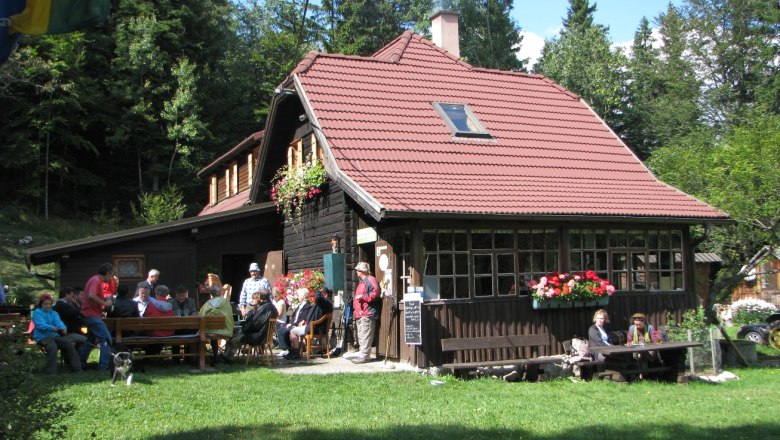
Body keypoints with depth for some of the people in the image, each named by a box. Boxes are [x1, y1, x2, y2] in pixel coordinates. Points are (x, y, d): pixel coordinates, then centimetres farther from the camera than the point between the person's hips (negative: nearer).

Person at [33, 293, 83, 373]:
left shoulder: (54, 313, 18)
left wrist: (63, 328, -27)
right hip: (42, 337, -5)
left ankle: (77, 368, -15)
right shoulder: (37, 312, 2)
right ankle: (51, 372, -33)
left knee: (69, 343, -18)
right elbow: (40, 325, -15)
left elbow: (58, 321, -3)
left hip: (54, 336, 5)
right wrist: (52, 328, -34)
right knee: (52, 346, -35)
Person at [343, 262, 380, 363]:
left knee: (366, 335, -12)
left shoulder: (370, 280, -7)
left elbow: (375, 294, -19)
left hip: (367, 313, -11)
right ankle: (362, 353, 13)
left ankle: (363, 354, -16)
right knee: (360, 335, 10)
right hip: (360, 313, 11)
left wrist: (362, 297, -17)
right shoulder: (361, 282, 24)